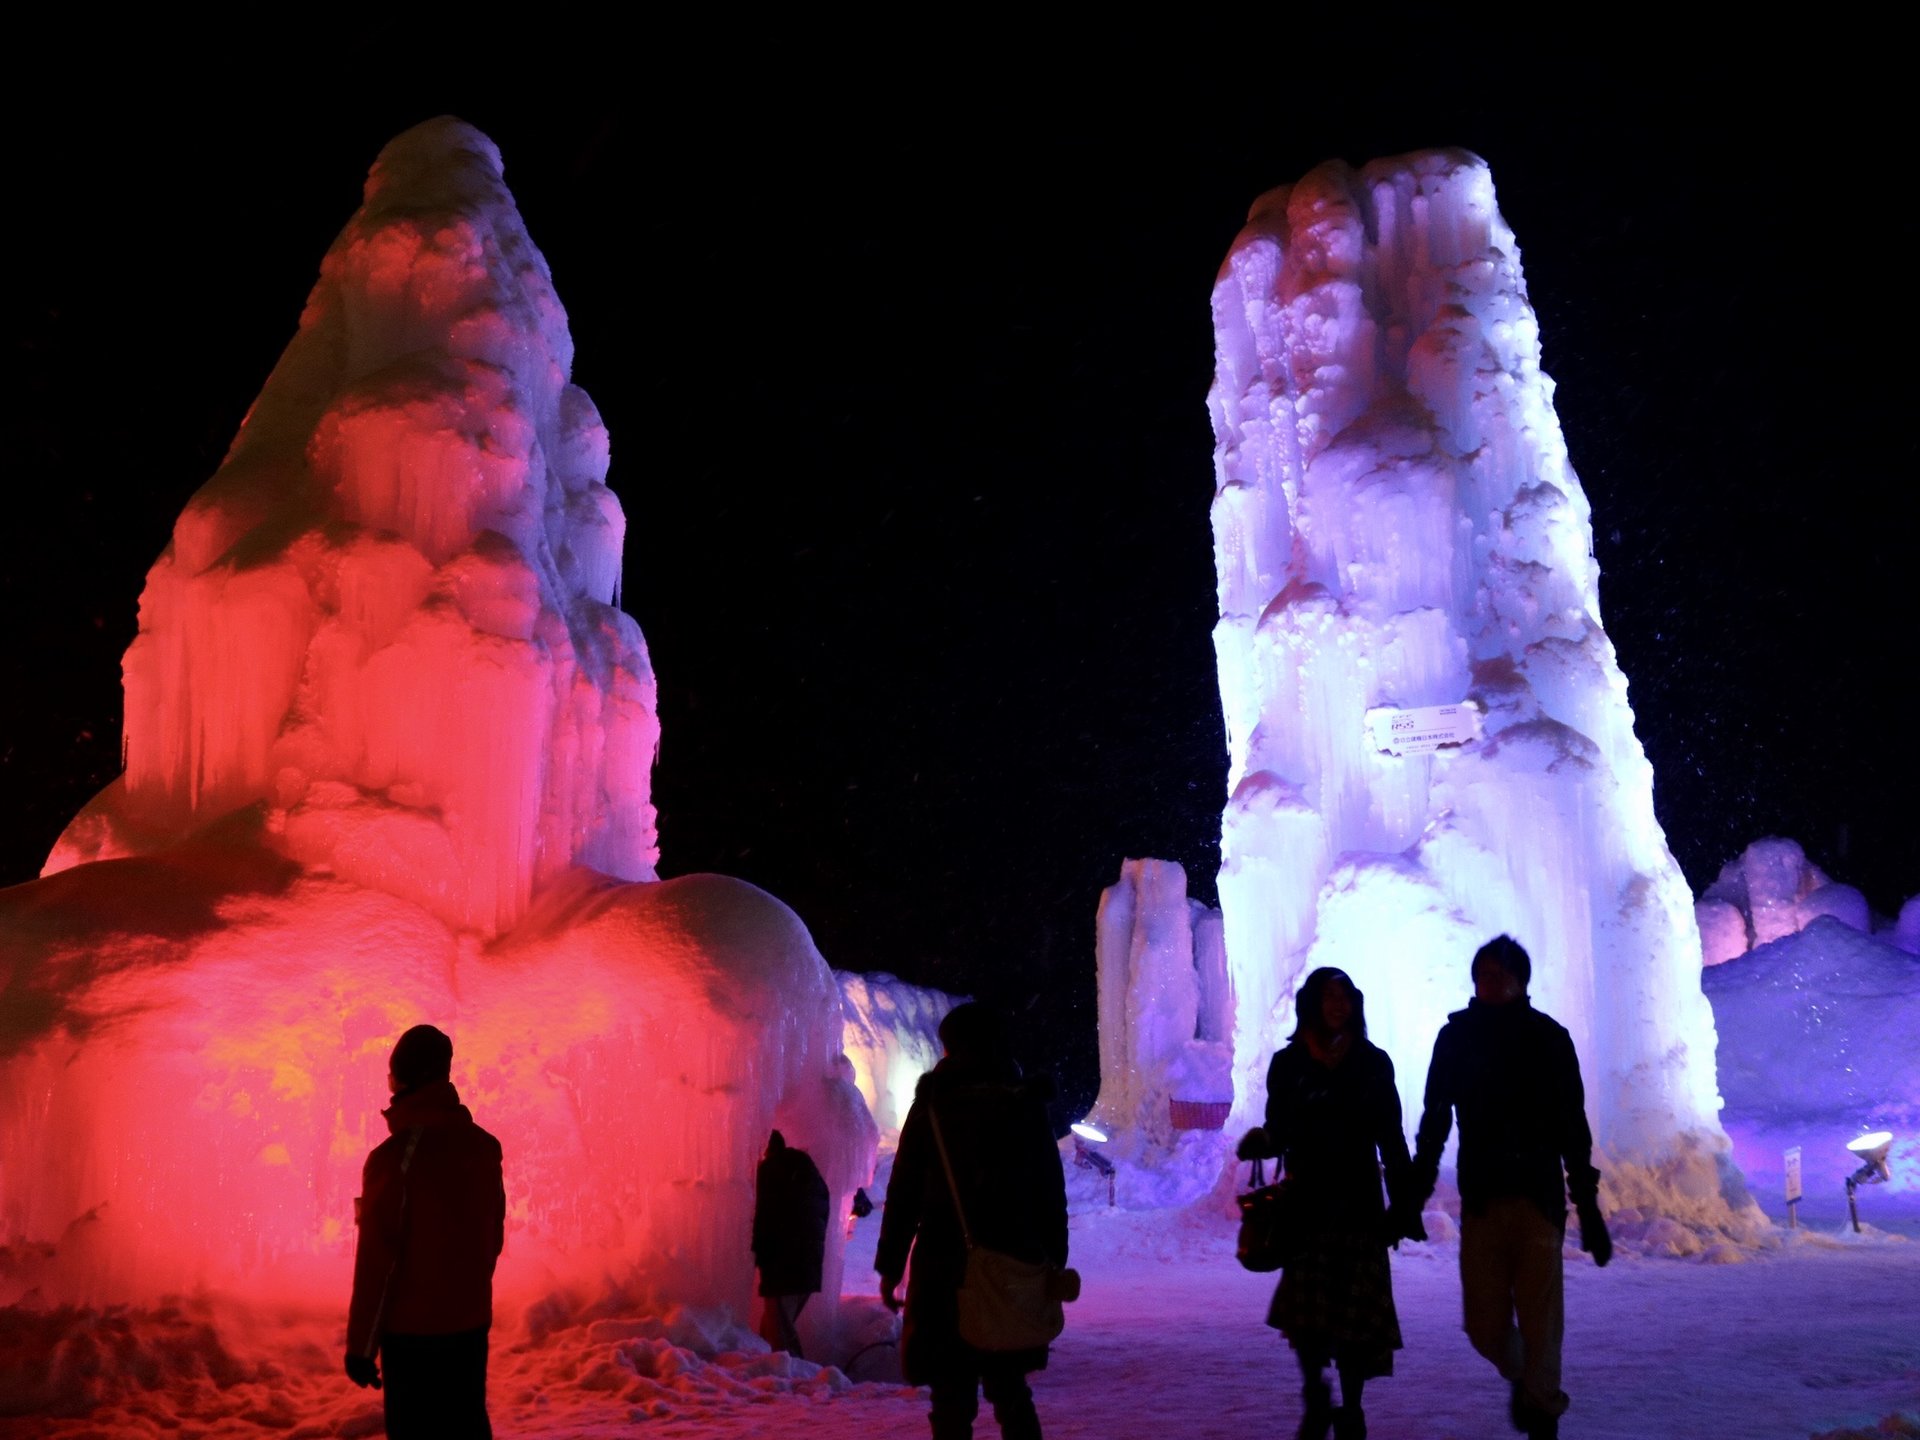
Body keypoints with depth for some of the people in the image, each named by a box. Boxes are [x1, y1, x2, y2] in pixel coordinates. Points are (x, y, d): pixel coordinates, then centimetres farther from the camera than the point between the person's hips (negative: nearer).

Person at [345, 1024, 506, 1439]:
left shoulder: (397, 1155, -17)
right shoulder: (483, 1145, 1)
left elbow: (378, 1259, -16)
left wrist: (361, 1344, -9)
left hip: (413, 1329, -6)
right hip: (471, 1323, 6)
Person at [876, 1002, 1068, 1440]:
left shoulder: (932, 1104, -2)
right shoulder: (1028, 1104, 5)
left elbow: (904, 1192, -3)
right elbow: (1052, 1194, 6)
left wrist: (890, 1265, 2)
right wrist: (1054, 1264, 13)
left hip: (946, 1269, -3)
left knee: (952, 1396, 1)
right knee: (1010, 1389, 17)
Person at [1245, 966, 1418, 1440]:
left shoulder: (1373, 1063, 4)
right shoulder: (1288, 1063, 5)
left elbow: (1391, 1140, 6)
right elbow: (1279, 1131, 8)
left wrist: (1403, 1205, 2)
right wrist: (1263, 1141, -16)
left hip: (1359, 1202, 0)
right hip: (1306, 1202, 0)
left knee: (1356, 1310, -2)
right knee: (1304, 1305, -7)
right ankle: (1315, 1398, 14)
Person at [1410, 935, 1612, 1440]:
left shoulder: (1548, 1039, 3)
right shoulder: (1456, 1038, 5)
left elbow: (1572, 1129, 5)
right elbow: (1435, 1121, 8)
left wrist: (1588, 1208, 3)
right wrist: (1415, 1195, 5)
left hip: (1539, 1199, -1)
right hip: (1481, 1201, 1)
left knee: (1539, 1317, -7)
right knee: (1485, 1327, 2)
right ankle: (1522, 1376, 34)